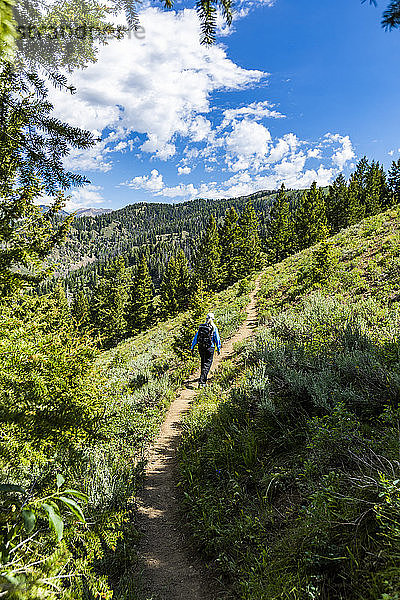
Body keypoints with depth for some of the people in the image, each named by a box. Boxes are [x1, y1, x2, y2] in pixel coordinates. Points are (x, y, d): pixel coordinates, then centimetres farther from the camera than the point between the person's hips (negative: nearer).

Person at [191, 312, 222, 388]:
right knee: (207, 364, -2)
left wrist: (192, 347, 14)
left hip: (201, 347, 5)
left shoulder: (201, 327, 6)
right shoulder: (214, 328, -6)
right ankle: (201, 381, -13)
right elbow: (217, 339, -3)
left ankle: (204, 379, 33)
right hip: (209, 348, -4)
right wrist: (218, 349, 6)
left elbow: (196, 337, 9)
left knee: (203, 363, 21)